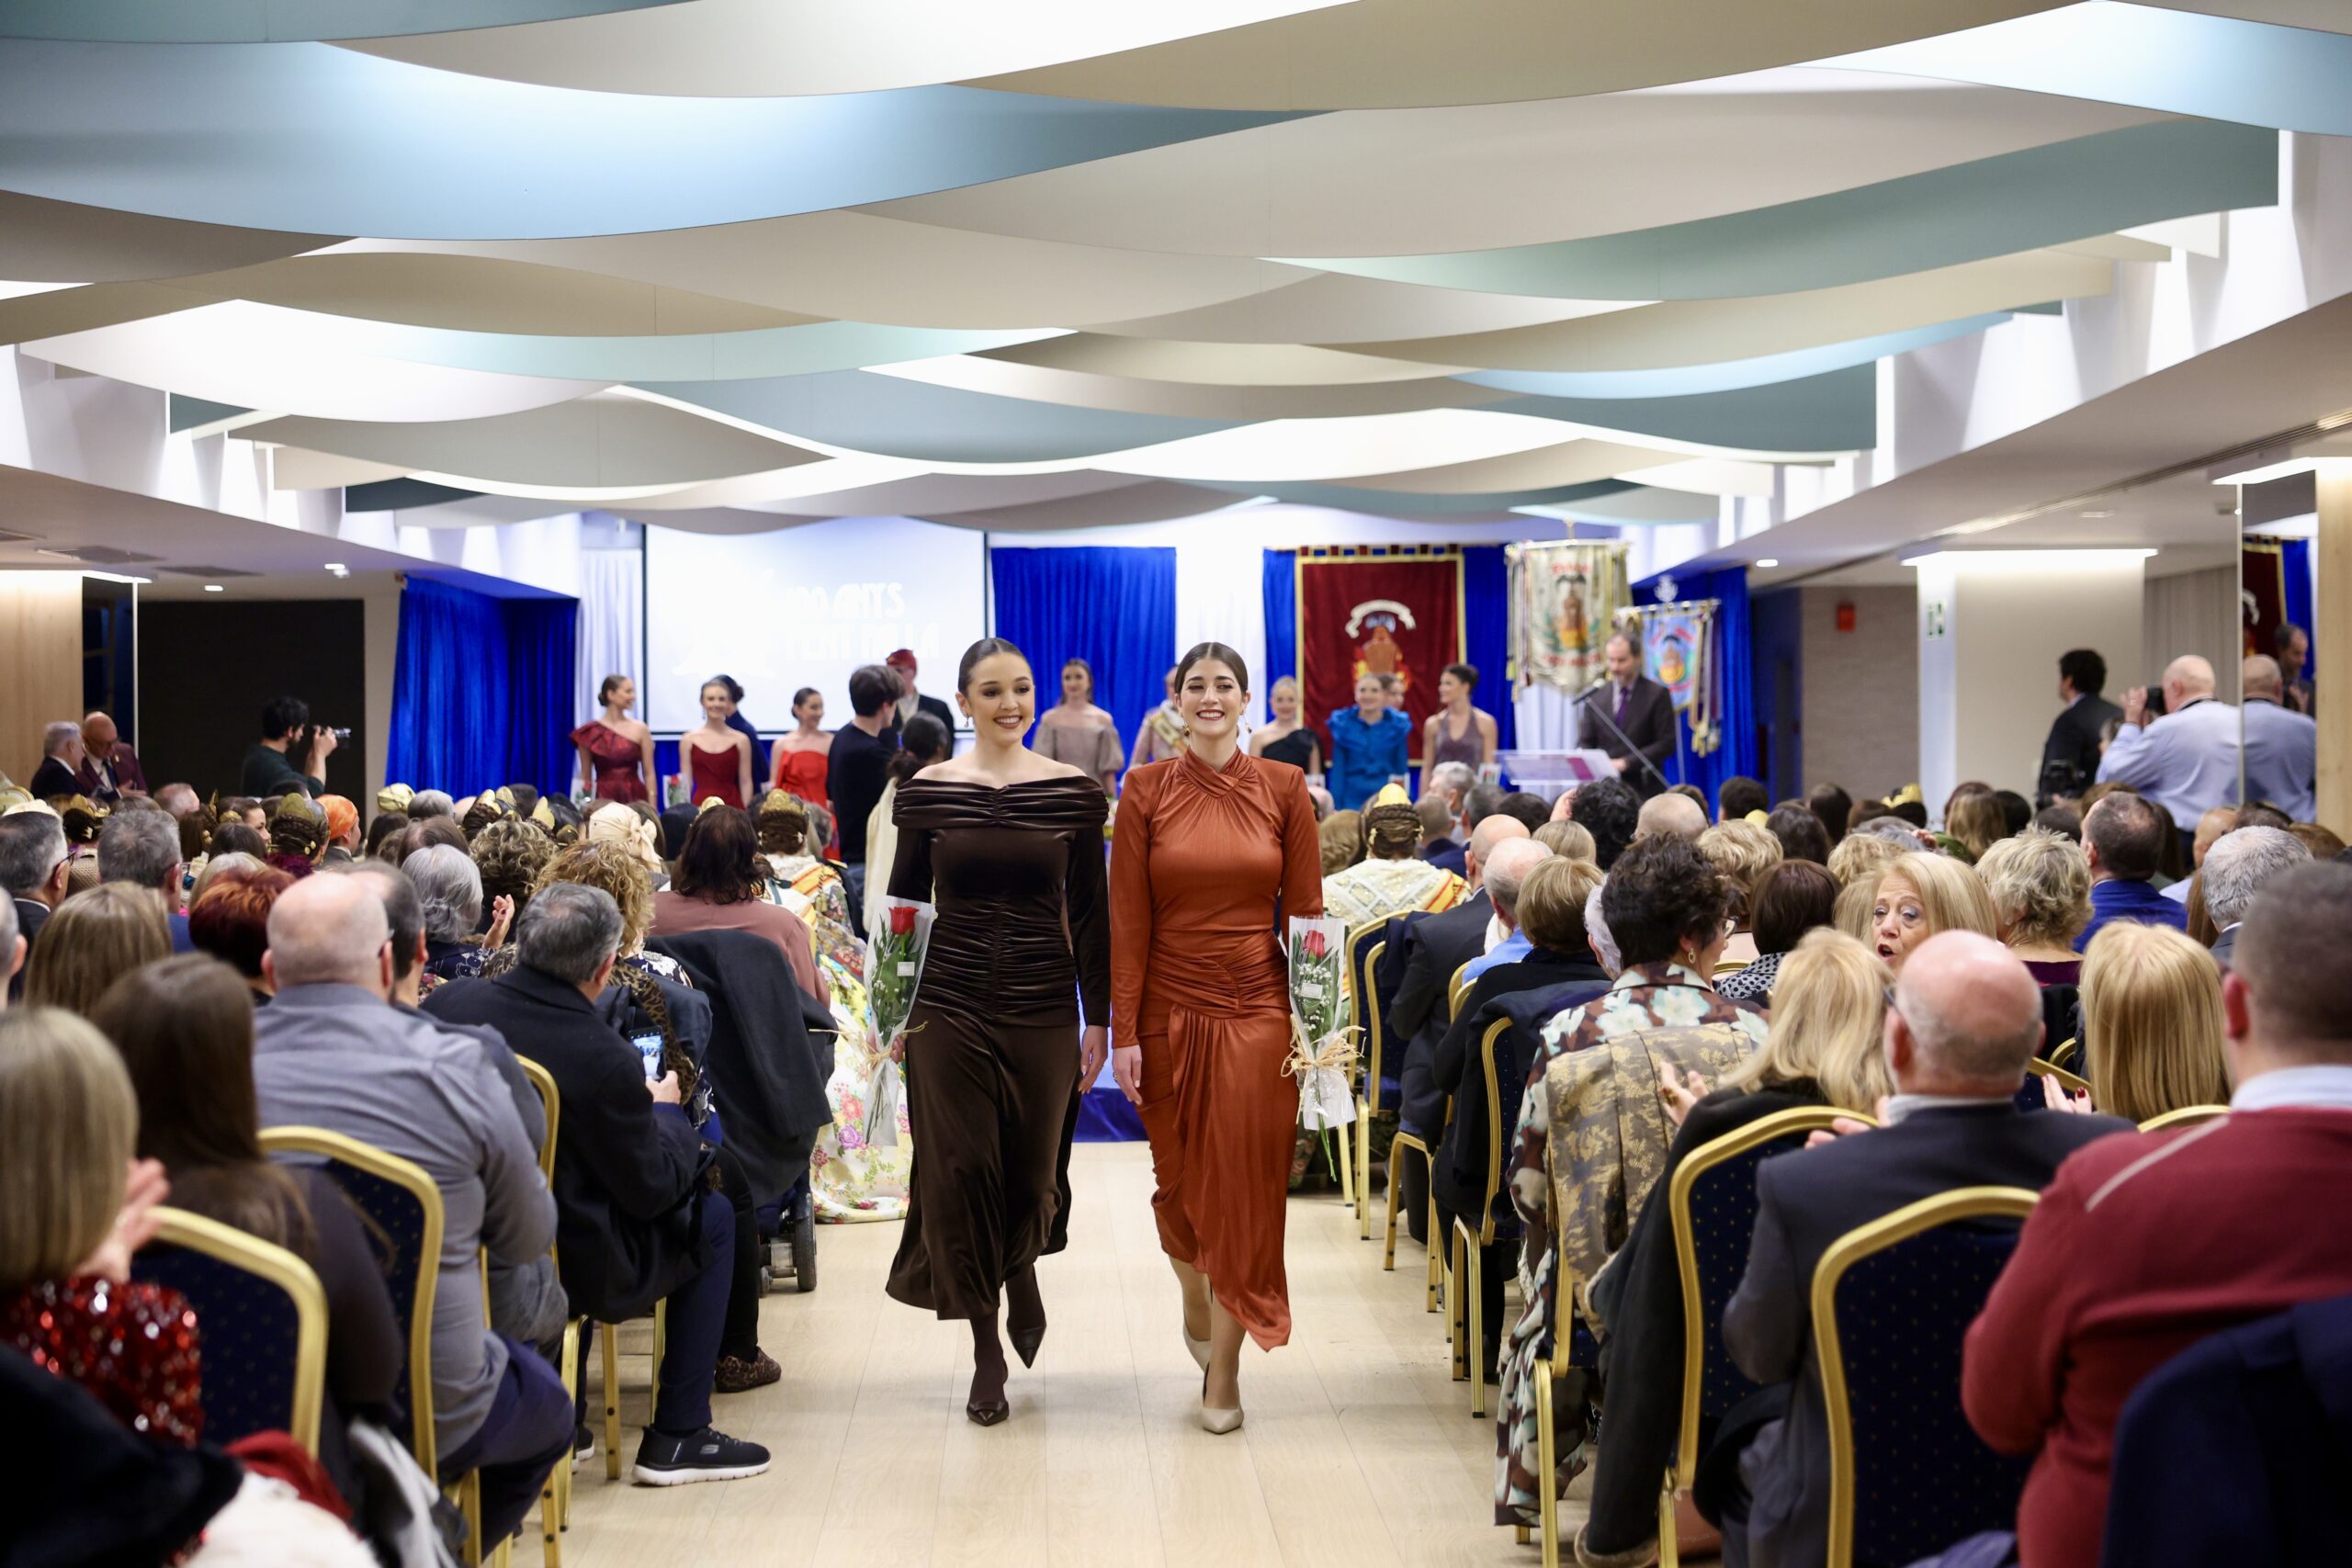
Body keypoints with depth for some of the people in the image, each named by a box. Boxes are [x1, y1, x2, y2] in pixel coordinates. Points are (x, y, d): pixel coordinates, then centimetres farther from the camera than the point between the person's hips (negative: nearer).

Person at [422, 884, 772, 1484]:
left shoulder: (444, 1004, -11)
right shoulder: (605, 1059, -26)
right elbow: (653, 1190, -13)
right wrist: (665, 1112, 8)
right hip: (568, 1270, -6)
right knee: (711, 1216, 16)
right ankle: (677, 1437, 19)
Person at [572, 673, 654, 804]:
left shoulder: (640, 729, 3)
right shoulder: (590, 731, 3)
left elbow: (649, 774, 2)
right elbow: (585, 776, 8)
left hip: (635, 798, 0)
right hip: (604, 798, 0)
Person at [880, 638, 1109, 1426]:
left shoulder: (1075, 791, 0)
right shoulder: (926, 790, 0)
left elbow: (1090, 912, 3)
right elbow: (905, 905, 4)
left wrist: (1099, 1017, 3)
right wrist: (895, 1008, 0)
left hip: (1042, 1008, 1)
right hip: (950, 1007, 0)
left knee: (1032, 1174, 7)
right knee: (961, 1173, -2)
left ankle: (1021, 1274, 41)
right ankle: (987, 1351, 12)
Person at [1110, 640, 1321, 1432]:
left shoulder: (1284, 788, 1)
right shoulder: (1147, 790, 0)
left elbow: (1306, 912, 2)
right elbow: (1127, 919, -2)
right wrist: (1124, 1032, -6)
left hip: (1257, 1010, 0)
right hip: (1171, 1010, 0)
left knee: (1245, 1186, -1)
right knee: (1180, 1179, 12)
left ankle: (1223, 1369, 9)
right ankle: (1195, 1302, 41)